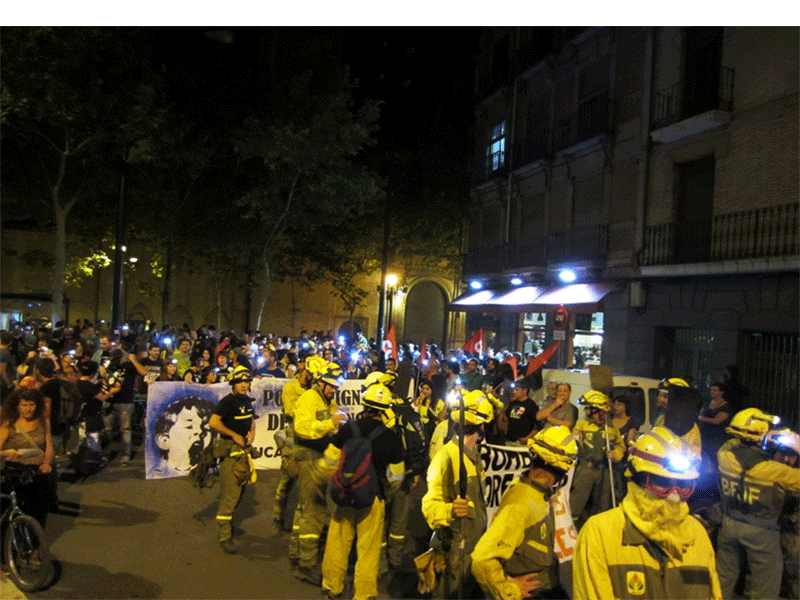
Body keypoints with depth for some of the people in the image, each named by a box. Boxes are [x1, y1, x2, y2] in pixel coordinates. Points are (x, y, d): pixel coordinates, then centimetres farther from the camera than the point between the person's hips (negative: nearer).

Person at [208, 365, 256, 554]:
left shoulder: (248, 401, 10)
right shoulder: (228, 401, -15)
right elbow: (213, 422, -24)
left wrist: (252, 431, 5)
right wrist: (234, 435, -19)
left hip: (244, 449, 9)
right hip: (230, 449, -9)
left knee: (239, 488, 18)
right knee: (231, 492, -11)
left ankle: (226, 521, 35)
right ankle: (224, 536, -5)